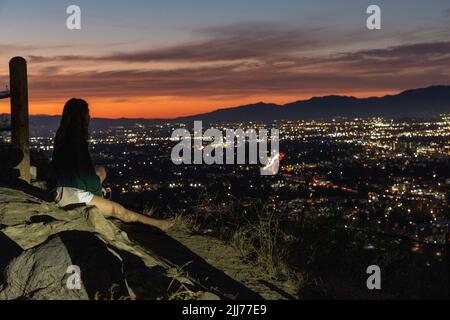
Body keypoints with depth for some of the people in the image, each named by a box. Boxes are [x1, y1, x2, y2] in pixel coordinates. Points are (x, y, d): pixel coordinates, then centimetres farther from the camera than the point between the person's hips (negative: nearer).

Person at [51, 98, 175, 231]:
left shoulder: (62, 136, 6)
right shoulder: (77, 140, -20)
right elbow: (87, 174, -15)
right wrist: (98, 188, 4)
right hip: (73, 195, -9)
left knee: (101, 171, 26)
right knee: (118, 210, 2)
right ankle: (157, 224, 13)